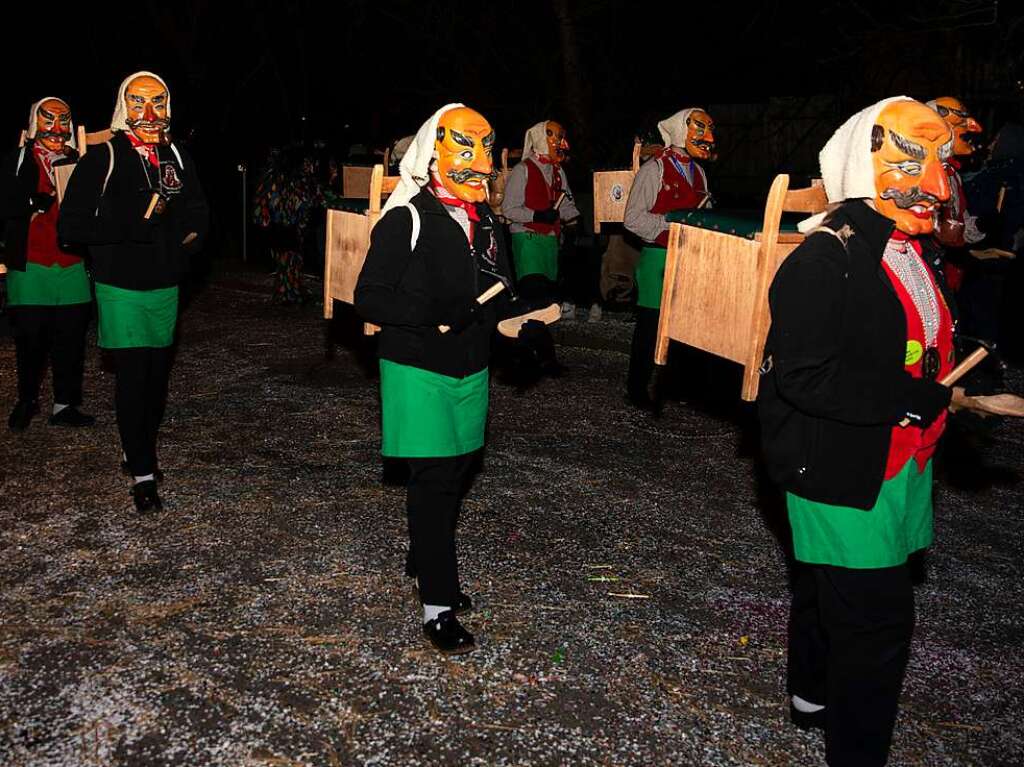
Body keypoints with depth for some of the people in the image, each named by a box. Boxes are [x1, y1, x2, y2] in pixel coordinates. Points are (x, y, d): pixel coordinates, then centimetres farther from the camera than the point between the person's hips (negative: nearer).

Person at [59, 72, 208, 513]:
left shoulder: (177, 158, 8)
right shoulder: (102, 159, -6)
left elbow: (197, 209, 21)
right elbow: (71, 225, -12)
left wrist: (192, 235, -1)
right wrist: (135, 222, -19)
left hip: (165, 285, 5)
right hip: (121, 286, -5)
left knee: (157, 374, 12)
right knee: (132, 376, -5)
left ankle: (139, 451, 31)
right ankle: (143, 475, 1)